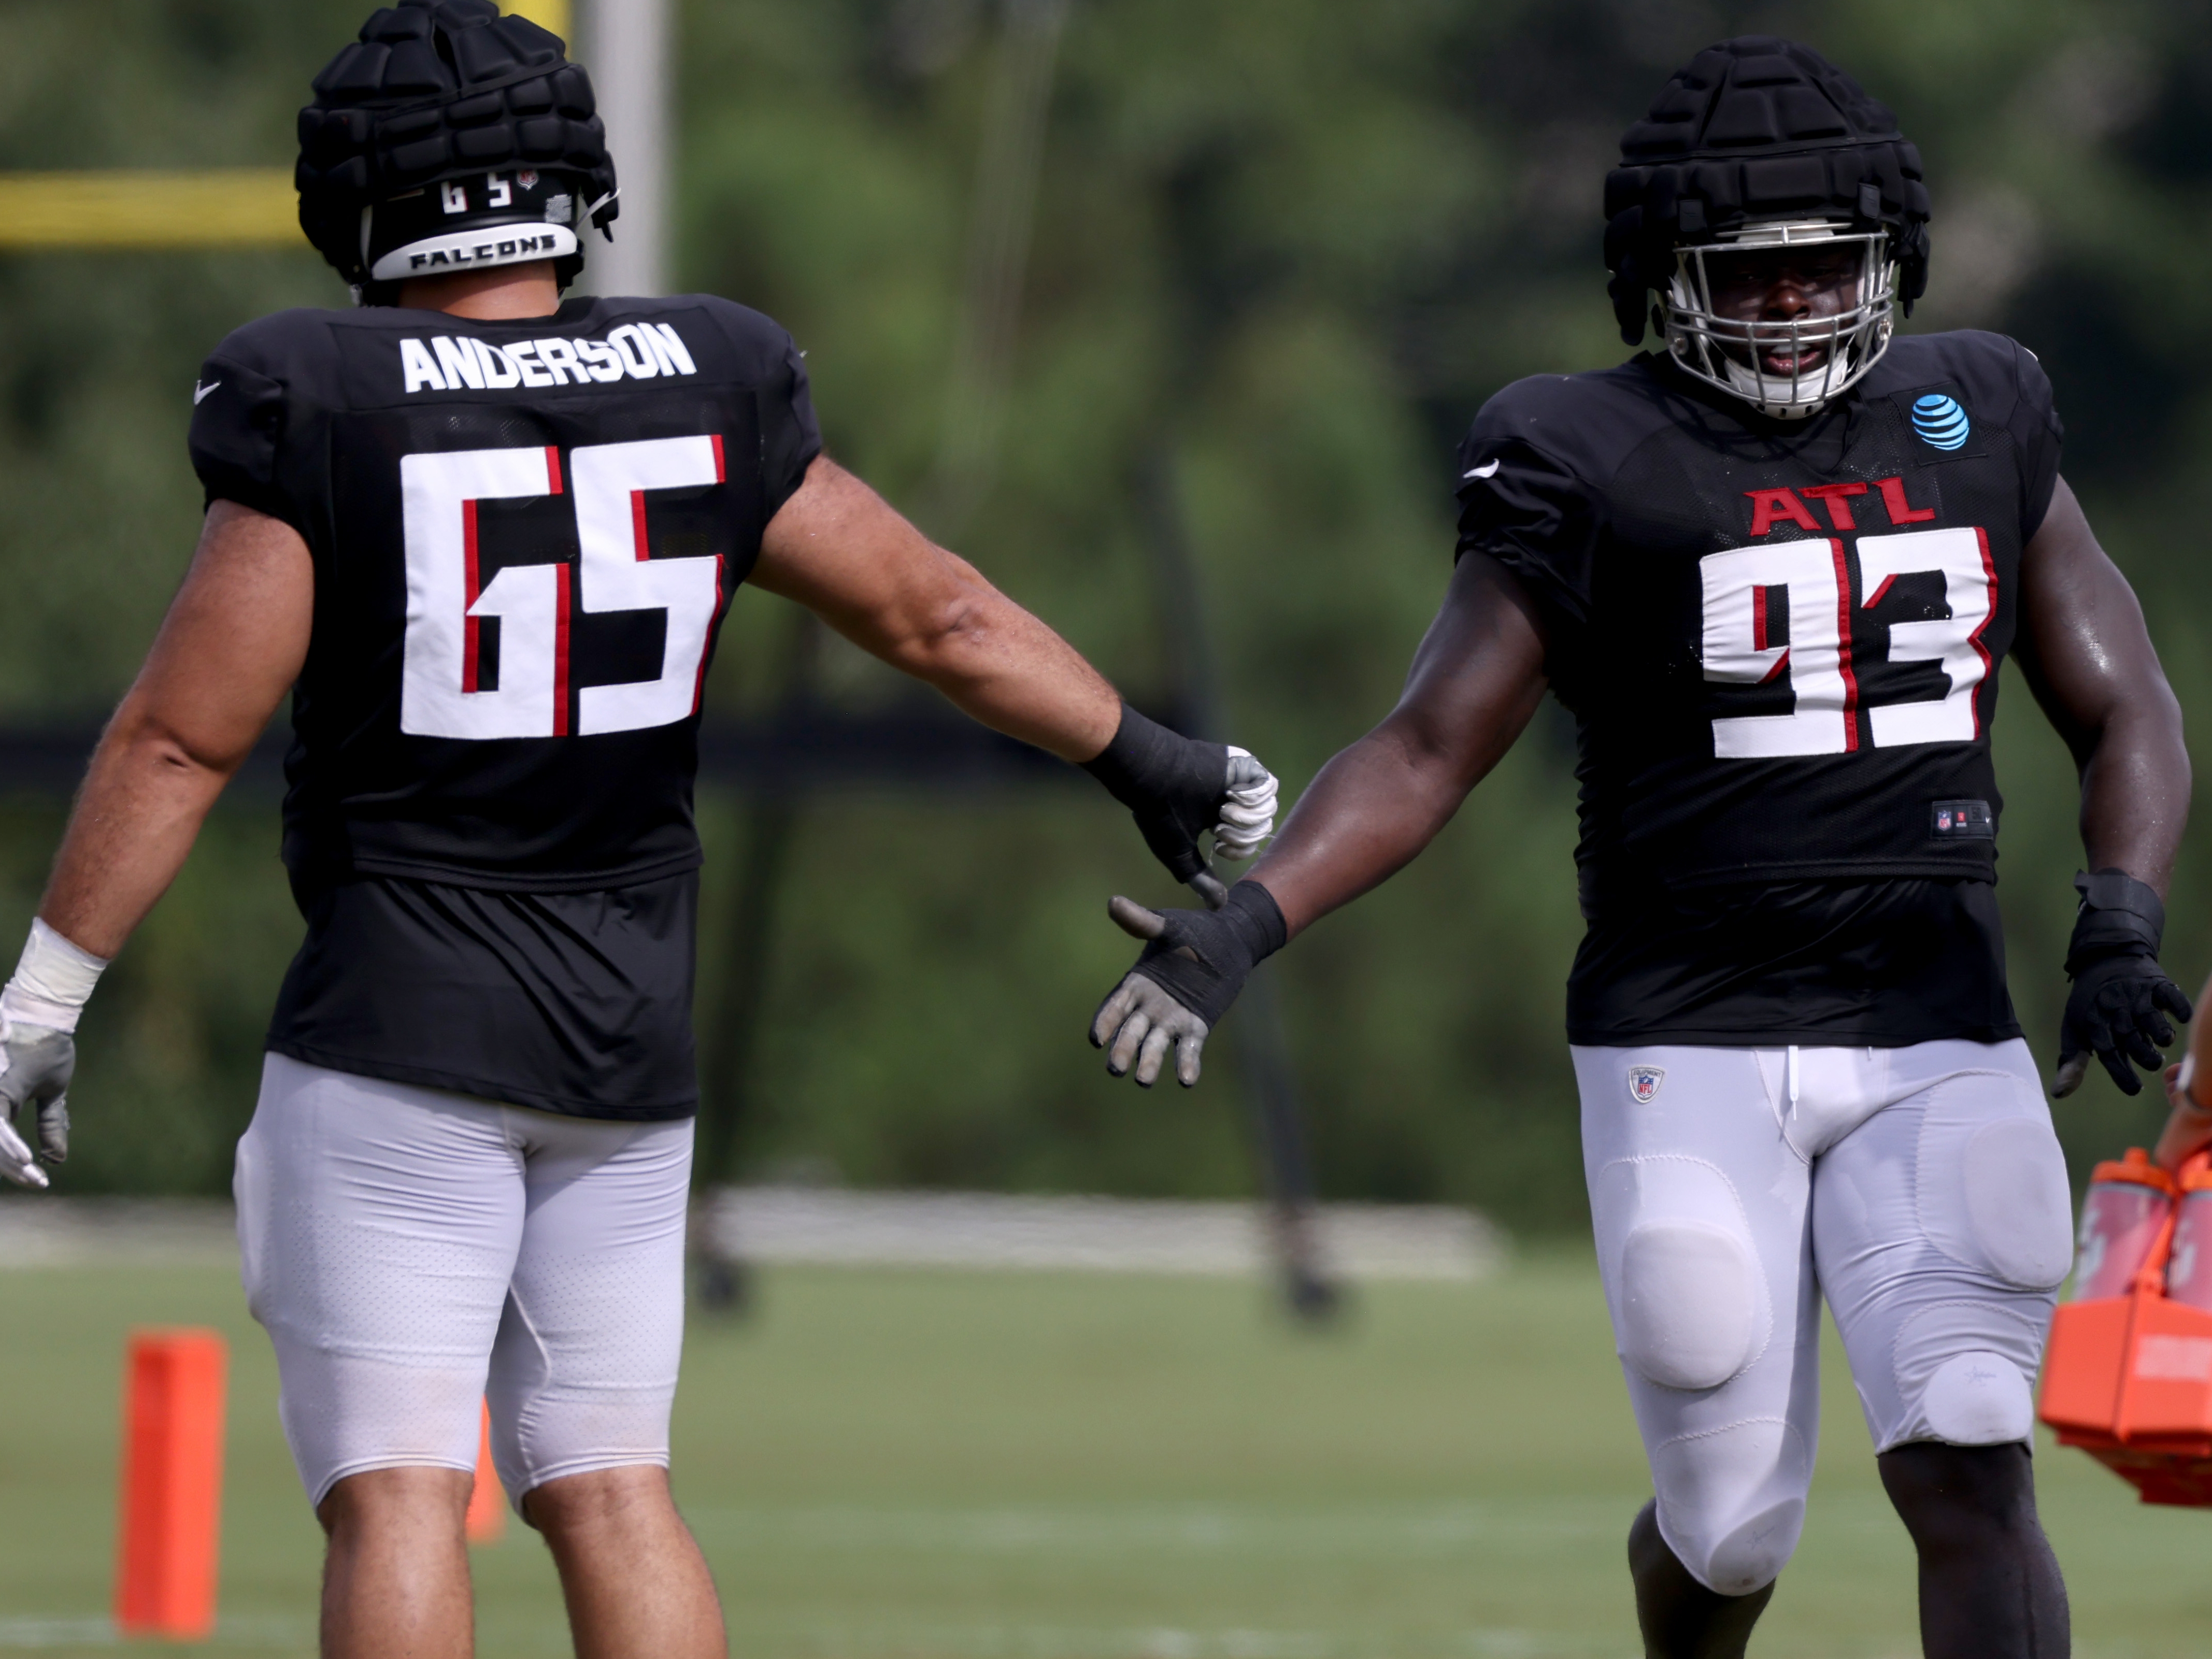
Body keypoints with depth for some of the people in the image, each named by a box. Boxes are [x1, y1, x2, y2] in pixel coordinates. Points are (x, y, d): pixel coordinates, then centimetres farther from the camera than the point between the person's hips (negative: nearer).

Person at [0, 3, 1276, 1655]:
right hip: (628, 1037, 5)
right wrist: (1146, 758, 24)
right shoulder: (707, 391, 1)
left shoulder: (322, 410, -11)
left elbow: (184, 733, -11)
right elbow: (939, 614, 9)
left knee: (393, 1492, -6)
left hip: (397, 1026, -4)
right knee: (609, 1487, 11)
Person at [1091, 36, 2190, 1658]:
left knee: (1966, 1463, -17)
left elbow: (2126, 715, 11)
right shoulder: (1593, 467, -3)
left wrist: (2122, 919, -9)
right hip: (1692, 1050, -2)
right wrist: (1242, 926, -20)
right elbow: (1426, 751, -4)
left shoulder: (1978, 426, 8)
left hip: (1934, 1044, 2)